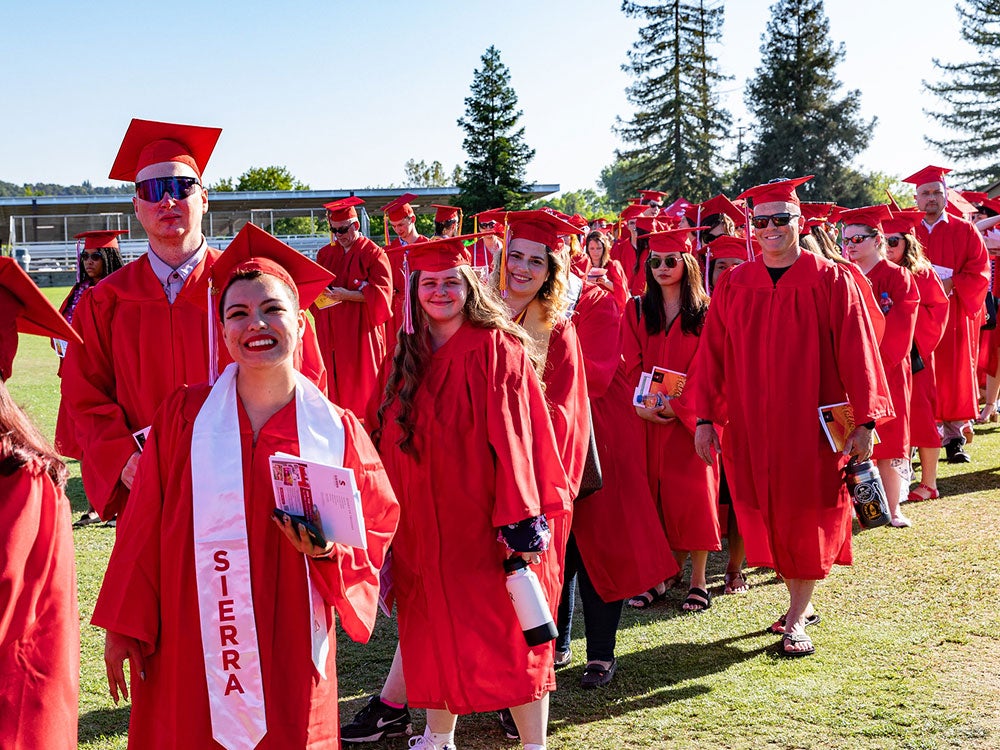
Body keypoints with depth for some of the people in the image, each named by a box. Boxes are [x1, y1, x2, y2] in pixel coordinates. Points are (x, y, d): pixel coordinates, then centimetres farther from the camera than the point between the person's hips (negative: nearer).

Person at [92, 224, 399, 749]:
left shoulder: (336, 430, -2)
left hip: (289, 653, 1)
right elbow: (143, 527, 1)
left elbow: (375, 528, 5)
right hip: (189, 651, 0)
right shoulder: (185, 414, -3)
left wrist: (328, 551, -15)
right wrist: (123, 626, 2)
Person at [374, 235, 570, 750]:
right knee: (434, 628, 13)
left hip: (480, 515, -6)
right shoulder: (410, 358, 10)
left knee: (506, 634, -2)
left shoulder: (495, 349, -8)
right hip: (422, 522, 6)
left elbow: (514, 436, -15)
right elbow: (392, 441, 15)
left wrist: (521, 515, -20)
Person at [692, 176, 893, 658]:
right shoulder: (733, 285, 3)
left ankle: (796, 619, 13)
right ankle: (800, 604, 28)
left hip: (812, 423, -3)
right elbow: (712, 355, 4)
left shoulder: (831, 281, -4)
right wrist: (704, 417, -1)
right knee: (768, 518, 10)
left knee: (807, 520, 4)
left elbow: (855, 352, -6)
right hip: (750, 424, 3)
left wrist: (865, 420, -11)